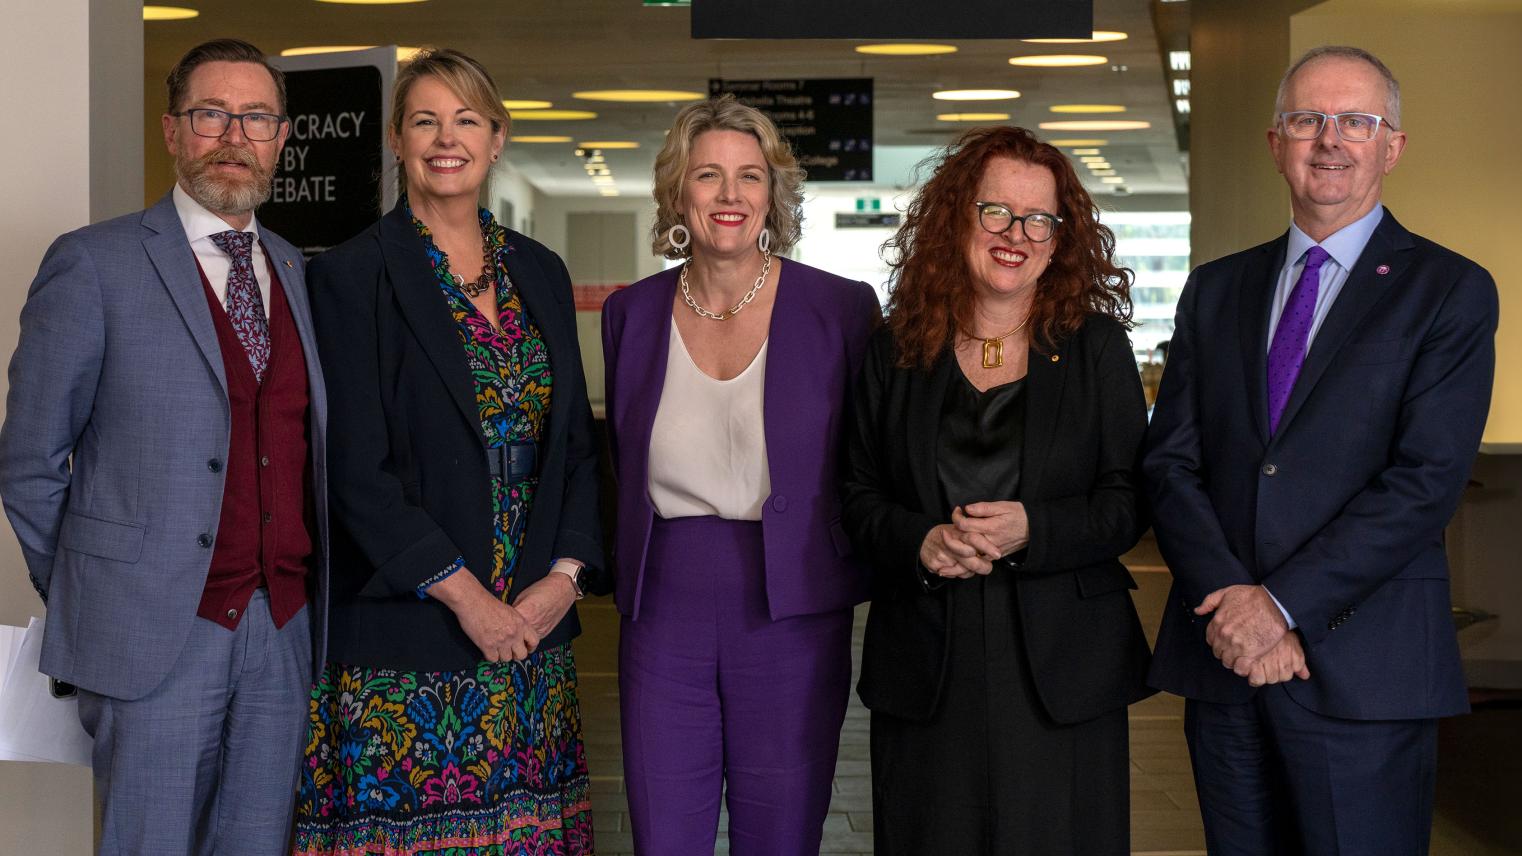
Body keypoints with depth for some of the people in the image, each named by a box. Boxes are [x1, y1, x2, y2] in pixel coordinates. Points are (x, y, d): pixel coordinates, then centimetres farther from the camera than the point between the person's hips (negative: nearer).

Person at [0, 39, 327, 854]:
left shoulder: (300, 274, 13)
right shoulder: (93, 264, -4)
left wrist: (299, 600, 10)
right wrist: (86, 599, 1)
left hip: (285, 629, 5)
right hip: (157, 634, -5)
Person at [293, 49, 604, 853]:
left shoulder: (541, 273, 12)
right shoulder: (352, 275, -4)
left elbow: (575, 442, 13)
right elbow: (357, 468, -10)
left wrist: (566, 575, -2)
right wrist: (464, 593, -13)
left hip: (532, 625, 5)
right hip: (402, 633, -4)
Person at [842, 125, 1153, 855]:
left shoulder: (1097, 347, 3)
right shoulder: (897, 352, 6)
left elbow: (1130, 499, -1)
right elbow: (858, 494, 6)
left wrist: (1032, 530, -18)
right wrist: (918, 542, -14)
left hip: (1062, 669, -1)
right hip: (925, 670, 1)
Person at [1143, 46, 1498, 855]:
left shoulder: (1451, 290, -1)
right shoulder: (1216, 289, 13)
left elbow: (1426, 480, -10)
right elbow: (1171, 462, 5)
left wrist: (1285, 604, -16)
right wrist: (1232, 604, -10)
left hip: (1362, 667, -3)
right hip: (1223, 656, 4)